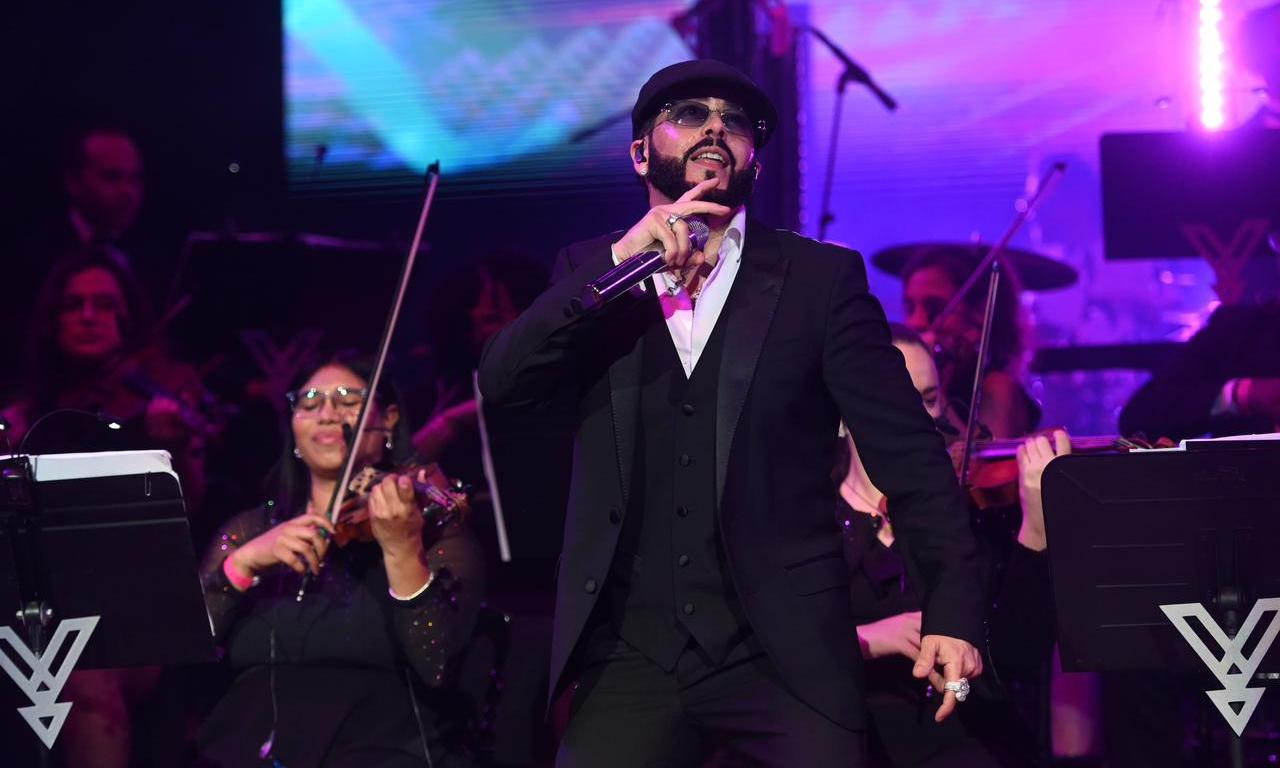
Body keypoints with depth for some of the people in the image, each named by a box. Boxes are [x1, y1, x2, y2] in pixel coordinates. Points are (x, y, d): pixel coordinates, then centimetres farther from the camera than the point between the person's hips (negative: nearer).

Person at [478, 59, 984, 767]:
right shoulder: (589, 276, 11)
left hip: (785, 655, -1)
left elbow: (906, 450, 0)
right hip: (632, 654, 2)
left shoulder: (821, 277, 5)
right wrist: (621, 260, -15)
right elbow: (502, 383, -5)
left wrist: (951, 608, -10)